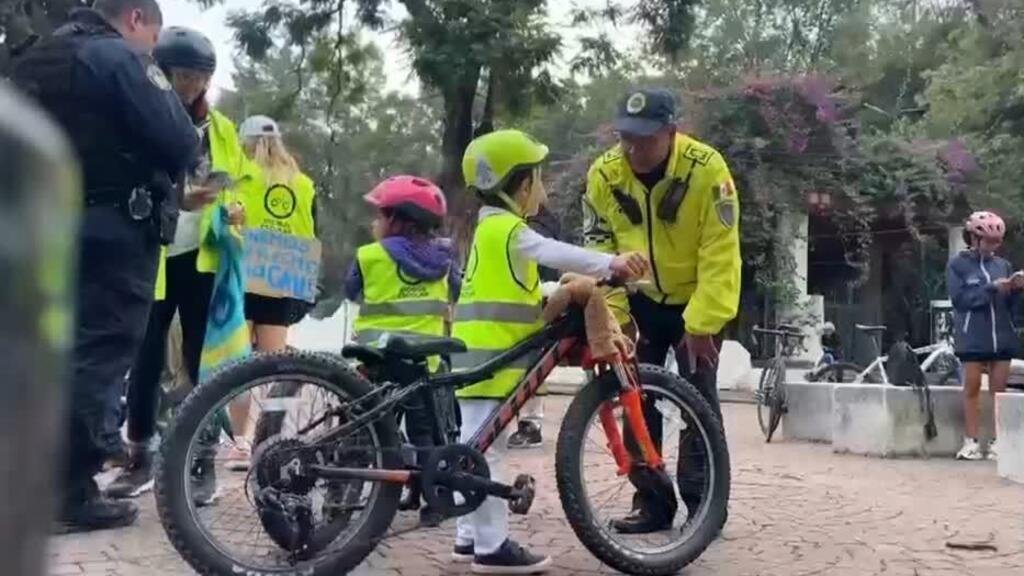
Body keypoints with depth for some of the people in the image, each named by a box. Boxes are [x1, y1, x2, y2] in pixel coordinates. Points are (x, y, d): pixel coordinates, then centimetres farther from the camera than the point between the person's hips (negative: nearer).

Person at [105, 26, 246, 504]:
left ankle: (203, 462, 8)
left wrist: (235, 210, -3)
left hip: (202, 258, 2)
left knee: (201, 360, 2)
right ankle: (140, 458, 13)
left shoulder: (220, 128, 10)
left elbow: (240, 183, 19)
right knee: (146, 360, 1)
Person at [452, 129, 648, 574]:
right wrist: (610, 264, -36)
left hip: (481, 355, 11)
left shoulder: (494, 227, 20)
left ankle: (471, 537, 23)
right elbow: (554, 252, -28)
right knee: (485, 450, -7)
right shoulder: (506, 227, -12)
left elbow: (521, 292, 24)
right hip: (489, 357, -11)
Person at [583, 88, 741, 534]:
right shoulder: (604, 174, -16)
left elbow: (720, 255, -24)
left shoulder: (706, 169, -25)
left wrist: (702, 323, -26)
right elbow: (599, 249, -11)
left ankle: (702, 502, 5)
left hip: (698, 300, -3)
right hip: (641, 300, 4)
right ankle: (652, 501, 12)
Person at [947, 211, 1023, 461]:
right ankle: (971, 442, 8)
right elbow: (960, 299, -11)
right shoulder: (957, 265, -1)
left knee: (999, 391, 3)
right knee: (972, 388, 3)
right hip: (973, 337, -3)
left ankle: (999, 442, 9)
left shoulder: (1003, 265, 8)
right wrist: (991, 288, -16)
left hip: (1002, 336, 3)